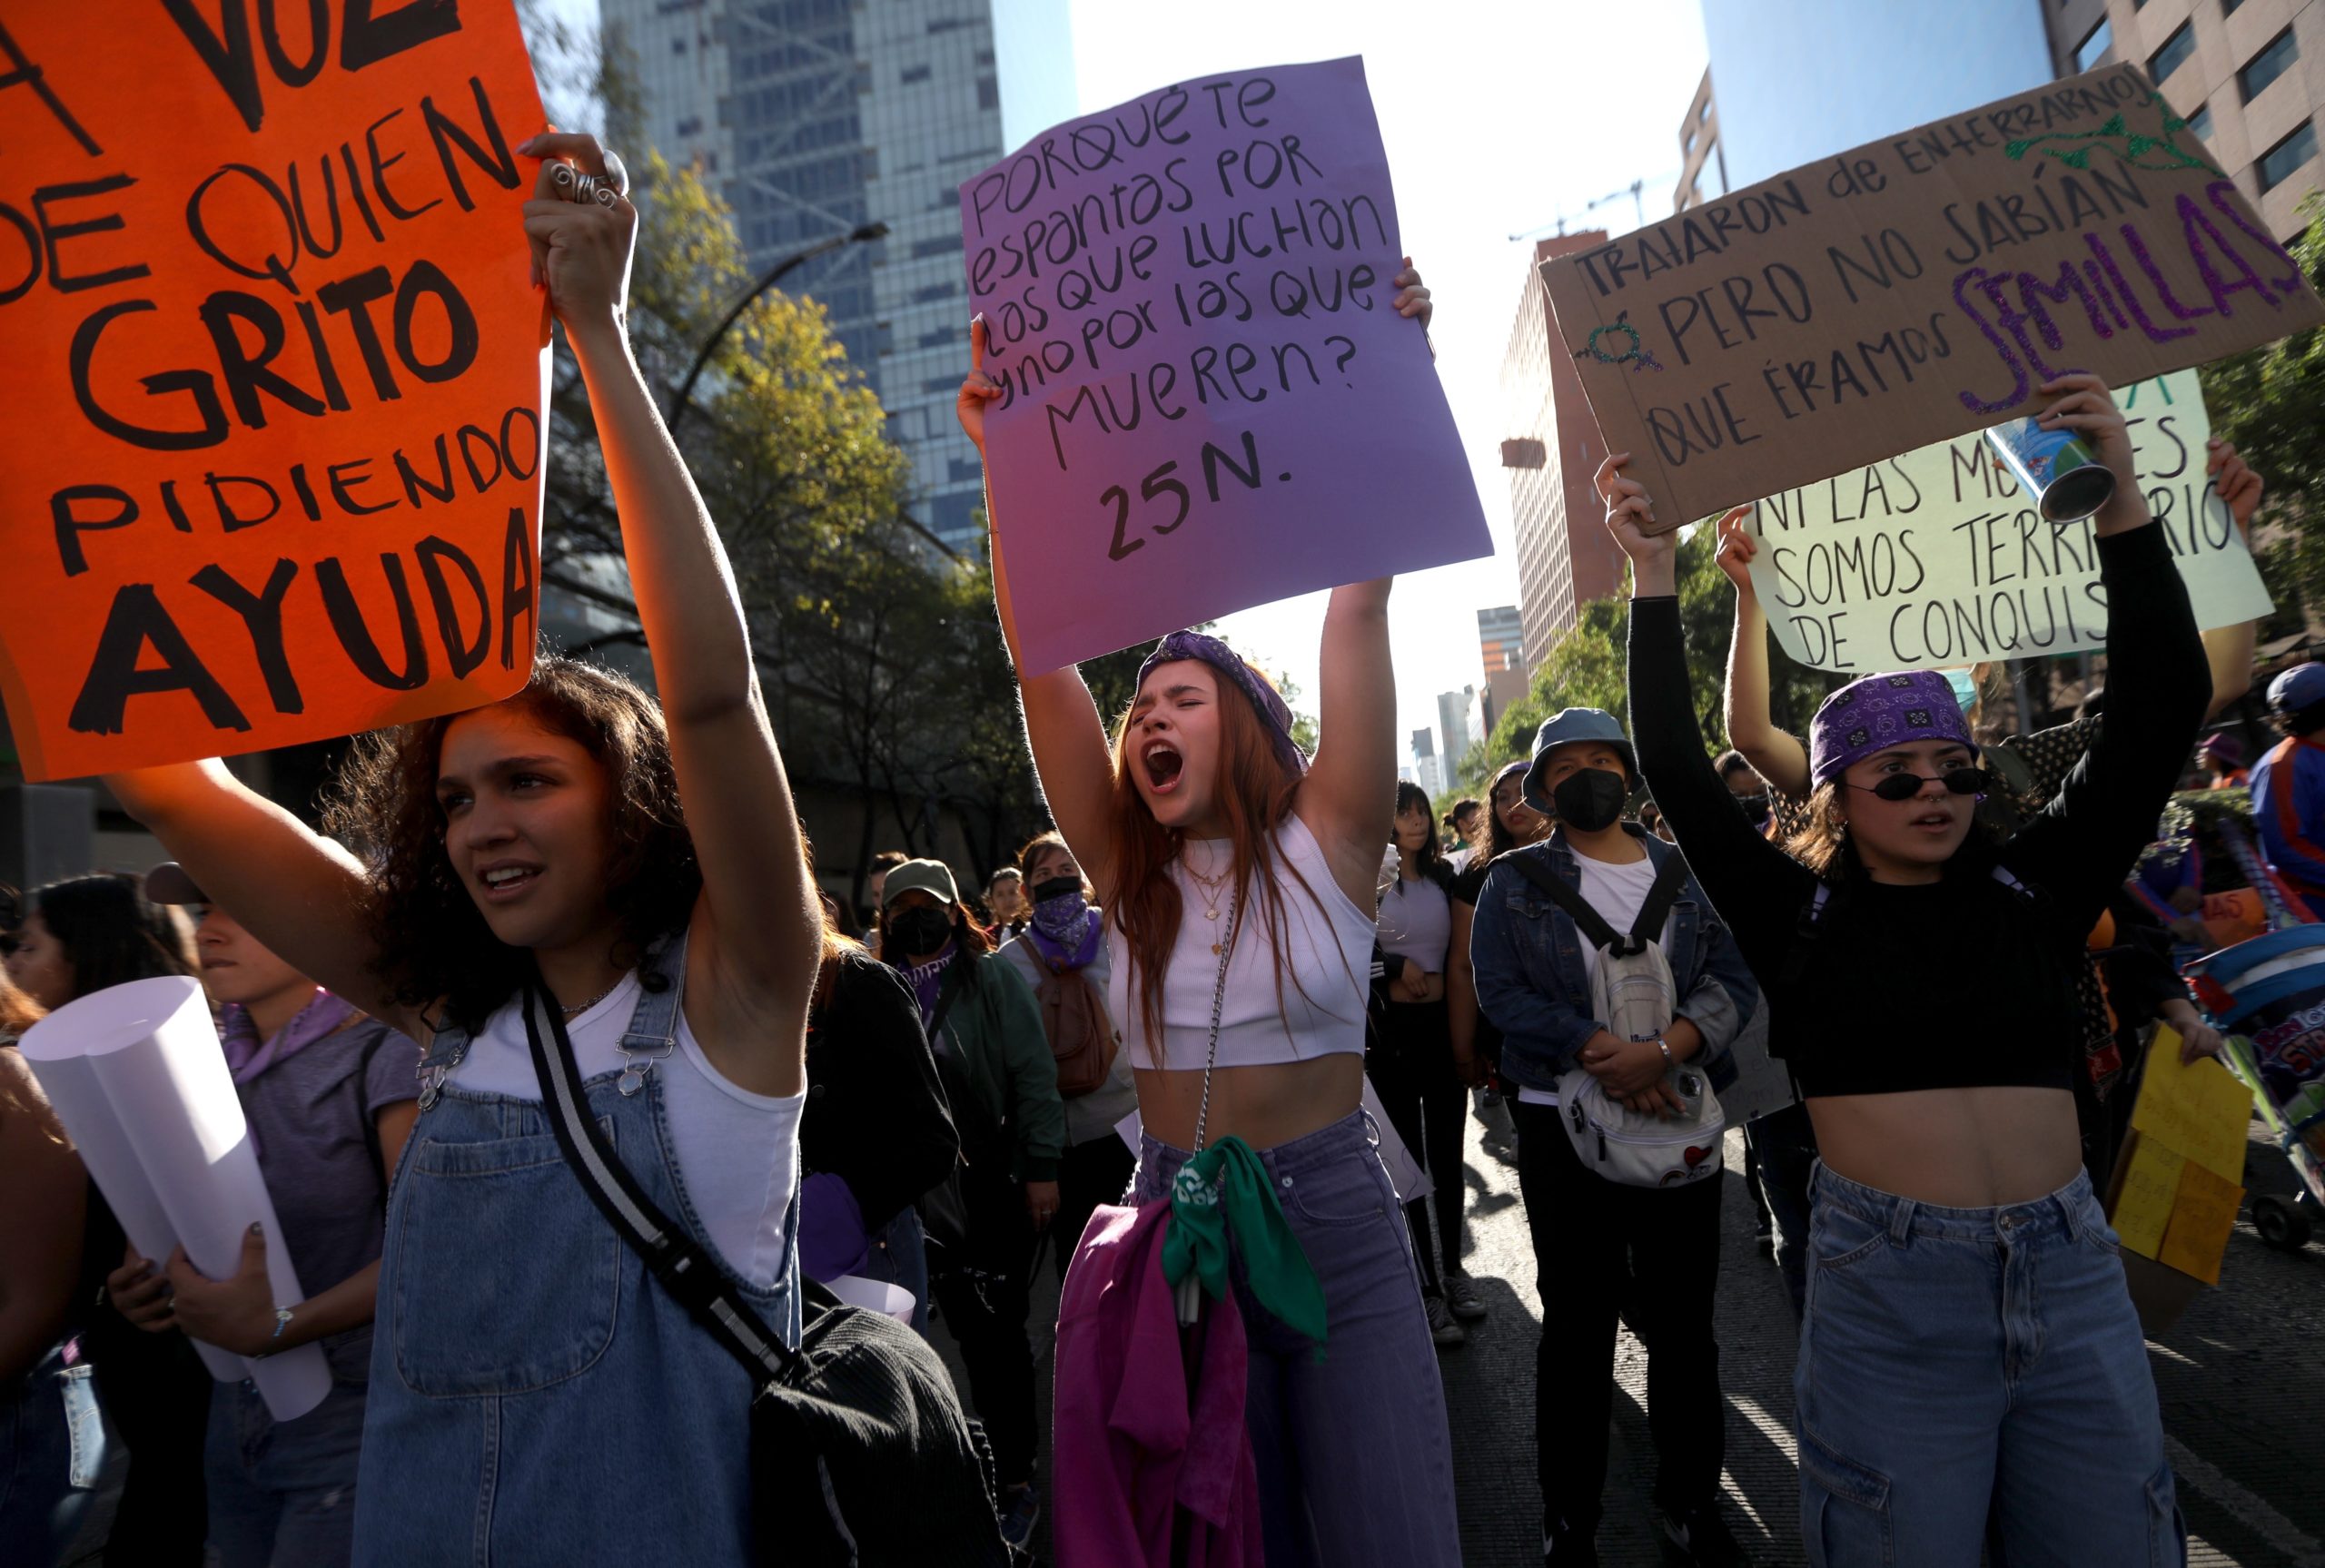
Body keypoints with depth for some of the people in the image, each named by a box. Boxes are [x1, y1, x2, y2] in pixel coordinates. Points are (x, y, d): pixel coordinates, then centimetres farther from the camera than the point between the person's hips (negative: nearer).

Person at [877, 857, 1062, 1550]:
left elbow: (1034, 1074, -6)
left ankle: (1017, 1479, 15)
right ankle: (999, 1458, 28)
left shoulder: (992, 977, -3)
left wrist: (1041, 1167, -11)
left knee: (998, 1330, 1)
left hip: (996, 1181, -4)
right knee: (968, 1329, 11)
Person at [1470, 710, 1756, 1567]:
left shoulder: (1687, 873, 7)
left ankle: (1690, 1499, 31)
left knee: (1683, 1317, 12)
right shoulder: (1516, 881, 0)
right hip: (1562, 1122, -2)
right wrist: (1601, 1053, -22)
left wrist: (1661, 1051, -21)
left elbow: (1732, 977, -4)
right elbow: (1501, 992, -11)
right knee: (1578, 1319, 8)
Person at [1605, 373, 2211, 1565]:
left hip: (2071, 1270, 3)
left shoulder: (2034, 888, 5)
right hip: (1888, 1286, -3)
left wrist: (2120, 506, -9)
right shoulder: (1797, 912, -1)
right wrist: (1654, 576, -13)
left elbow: (2159, 718, -1)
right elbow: (1677, 771, -8)